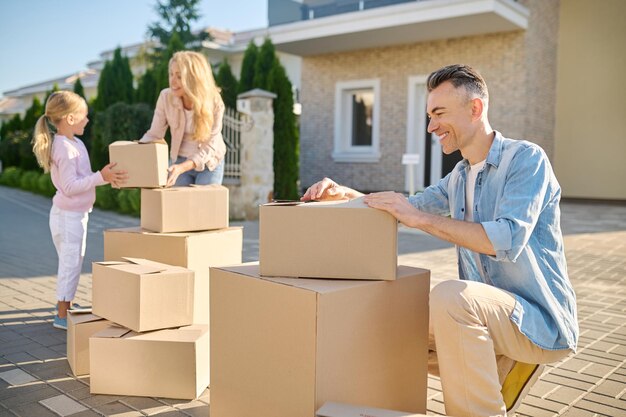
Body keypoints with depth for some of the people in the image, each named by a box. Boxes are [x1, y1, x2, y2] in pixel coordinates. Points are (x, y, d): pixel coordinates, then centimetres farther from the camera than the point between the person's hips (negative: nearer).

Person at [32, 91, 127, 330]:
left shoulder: (74, 143, 10)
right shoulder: (65, 148, -22)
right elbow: (70, 186, -25)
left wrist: (104, 176, 5)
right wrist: (101, 177, -28)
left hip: (76, 214, 10)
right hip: (68, 215, -10)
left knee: (72, 263, 18)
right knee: (71, 263, -3)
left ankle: (65, 308, 29)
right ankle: (62, 316, 7)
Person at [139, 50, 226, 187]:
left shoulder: (214, 102, -23)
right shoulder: (166, 97, -17)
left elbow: (210, 145, -25)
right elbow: (154, 135, -10)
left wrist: (182, 168, -39)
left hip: (209, 163, -2)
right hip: (179, 160, 2)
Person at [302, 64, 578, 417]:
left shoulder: (526, 158, -13)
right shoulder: (459, 179, 12)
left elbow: (507, 240, -27)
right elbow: (404, 209, 20)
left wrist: (421, 218, -25)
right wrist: (343, 193, 3)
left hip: (540, 319, -8)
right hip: (489, 312, 8)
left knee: (449, 295, -34)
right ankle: (510, 365, 15)